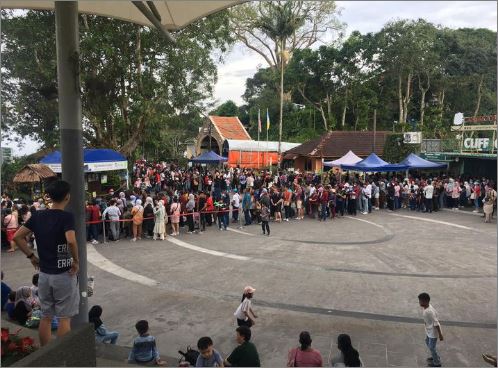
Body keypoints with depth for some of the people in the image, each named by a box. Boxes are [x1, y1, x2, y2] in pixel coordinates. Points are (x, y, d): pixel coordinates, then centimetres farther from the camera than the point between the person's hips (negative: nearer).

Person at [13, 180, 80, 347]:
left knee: (46, 317, 16)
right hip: (64, 274, -5)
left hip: (44, 274, 6)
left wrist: (31, 256, 10)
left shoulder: (38, 215, 2)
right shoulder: (66, 216, -16)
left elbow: (17, 236, 4)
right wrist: (76, 260, -16)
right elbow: (71, 241, -30)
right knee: (64, 318, 6)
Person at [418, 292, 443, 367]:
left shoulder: (429, 311, -35)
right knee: (427, 342, 26)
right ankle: (435, 357, 48)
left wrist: (440, 334, -20)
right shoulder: (427, 307, -7)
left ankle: (437, 363, 32)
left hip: (433, 332, -9)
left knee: (432, 347, 10)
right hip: (429, 330, 9)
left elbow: (436, 323, -28)